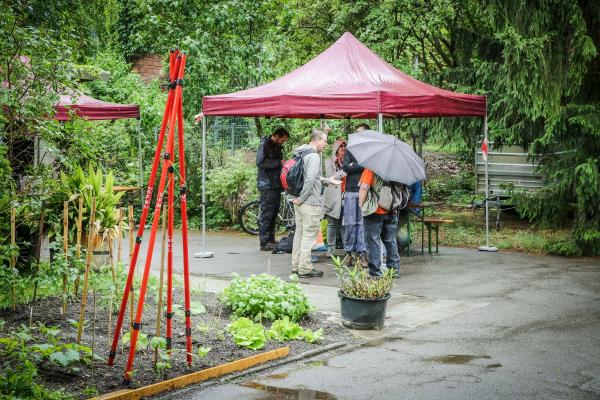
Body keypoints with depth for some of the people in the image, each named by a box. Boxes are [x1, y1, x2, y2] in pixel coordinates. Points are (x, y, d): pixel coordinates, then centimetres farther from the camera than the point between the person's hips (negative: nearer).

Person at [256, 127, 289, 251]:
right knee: (266, 214, -6)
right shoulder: (265, 145, -10)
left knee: (274, 213, 11)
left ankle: (271, 240, 18)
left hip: (276, 184, 9)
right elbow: (260, 162, -21)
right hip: (267, 185, -9)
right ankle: (265, 243, -3)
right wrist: (278, 163, -18)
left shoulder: (277, 147, 17)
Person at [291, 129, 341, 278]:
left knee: (299, 233, 15)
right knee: (309, 235, -4)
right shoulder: (313, 156, -16)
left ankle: (296, 266, 22)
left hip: (299, 203, 10)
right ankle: (305, 269, -1)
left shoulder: (301, 154, 14)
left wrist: (328, 180, 19)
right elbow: (310, 179, -25)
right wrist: (302, 198, -17)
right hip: (310, 203, -10)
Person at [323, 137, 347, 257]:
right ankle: (330, 248, 4)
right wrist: (345, 171, -10)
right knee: (332, 224, -1)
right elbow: (331, 177, -6)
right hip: (333, 197, -2)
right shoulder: (329, 162, 6)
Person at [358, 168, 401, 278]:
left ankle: (375, 271, 2)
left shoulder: (370, 169, -14)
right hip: (392, 211, 5)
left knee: (373, 240, 2)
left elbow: (364, 188, -16)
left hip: (375, 211, -5)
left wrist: (361, 204, -2)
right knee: (391, 240, 13)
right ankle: (394, 270, 15)